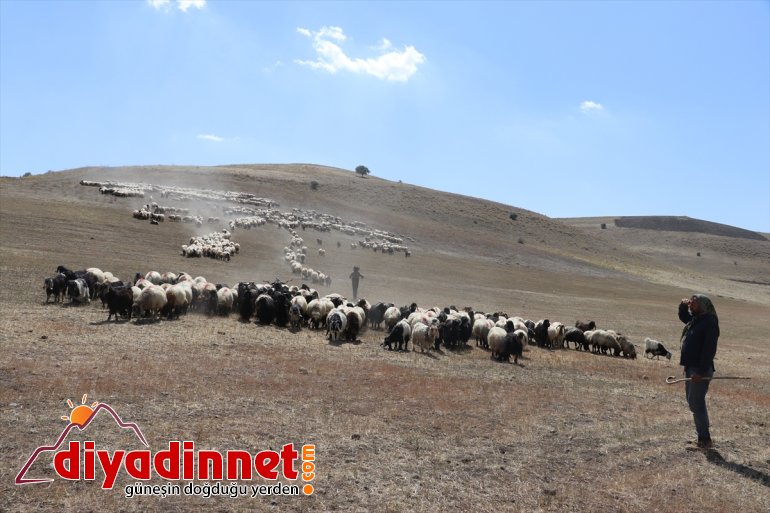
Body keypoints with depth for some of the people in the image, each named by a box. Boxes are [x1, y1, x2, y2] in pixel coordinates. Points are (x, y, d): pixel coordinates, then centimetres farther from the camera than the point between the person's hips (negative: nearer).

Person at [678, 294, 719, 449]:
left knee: (696, 404, -7)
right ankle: (702, 437, 23)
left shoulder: (710, 323, -15)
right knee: (693, 403, 14)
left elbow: (709, 350, -21)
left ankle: (705, 439, 2)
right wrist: (683, 306, 16)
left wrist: (701, 372, -24)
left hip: (700, 370, -10)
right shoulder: (694, 320, 12)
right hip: (690, 367, 10)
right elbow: (683, 317, 38)